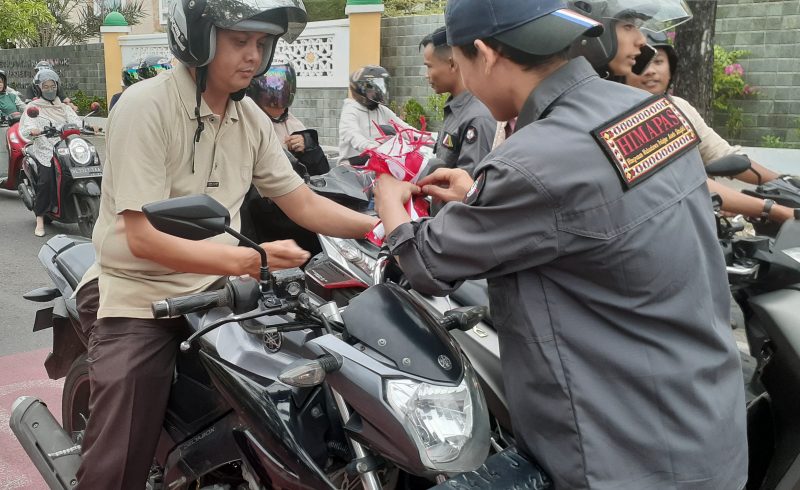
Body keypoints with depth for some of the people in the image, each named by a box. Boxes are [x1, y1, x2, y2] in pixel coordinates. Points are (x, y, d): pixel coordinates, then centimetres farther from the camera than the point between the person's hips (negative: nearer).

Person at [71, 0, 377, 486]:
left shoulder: (253, 118, 4)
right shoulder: (145, 106, -17)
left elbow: (303, 204, 5)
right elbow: (144, 238, -24)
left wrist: (379, 226, -11)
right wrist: (244, 260, -36)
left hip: (215, 286, 6)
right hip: (137, 297, -5)